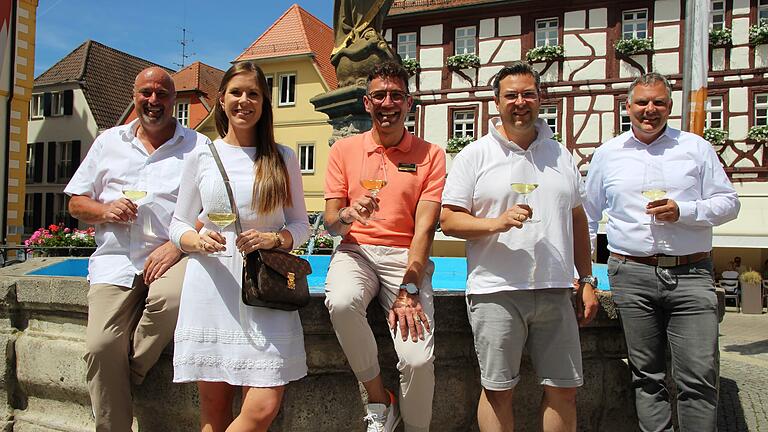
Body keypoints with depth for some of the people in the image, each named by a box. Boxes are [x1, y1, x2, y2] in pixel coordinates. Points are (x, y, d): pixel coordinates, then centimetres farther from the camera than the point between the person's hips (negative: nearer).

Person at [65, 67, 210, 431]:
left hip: (171, 255, -2)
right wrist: (104, 210, -3)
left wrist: (178, 243, -14)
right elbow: (76, 203, 20)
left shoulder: (198, 146, 9)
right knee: (101, 345, -15)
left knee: (170, 299, -34)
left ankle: (127, 377, -7)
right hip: (115, 259, 3)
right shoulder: (109, 141, 20)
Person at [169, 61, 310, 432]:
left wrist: (273, 239, -11)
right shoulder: (201, 156, 10)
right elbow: (178, 225, 12)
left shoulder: (282, 158, 9)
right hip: (211, 286, 1)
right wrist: (198, 241, -10)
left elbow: (300, 224, 11)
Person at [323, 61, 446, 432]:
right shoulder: (344, 150, 8)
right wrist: (347, 214, -21)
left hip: (406, 258, -1)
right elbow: (330, 224, 4)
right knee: (341, 302, -34)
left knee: (418, 359, -21)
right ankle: (378, 402, -8)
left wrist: (409, 290, -17)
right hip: (356, 252, 1)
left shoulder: (430, 155, 4)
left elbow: (424, 227, -5)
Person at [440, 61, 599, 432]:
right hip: (496, 293, -4)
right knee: (498, 390, 7)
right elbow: (449, 220, -4)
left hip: (555, 291, 4)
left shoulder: (560, 155, 14)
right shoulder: (474, 155, 0)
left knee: (564, 389, 11)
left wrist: (587, 280, 15)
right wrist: (496, 223, -20)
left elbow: (577, 221, 18)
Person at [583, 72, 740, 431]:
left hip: (691, 274, 0)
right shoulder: (607, 153, 11)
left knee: (699, 375, -3)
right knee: (647, 374, 7)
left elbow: (728, 203, 8)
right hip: (632, 274, 1)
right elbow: (587, 215, 16)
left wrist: (682, 211, -11)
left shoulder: (695, 147, 9)